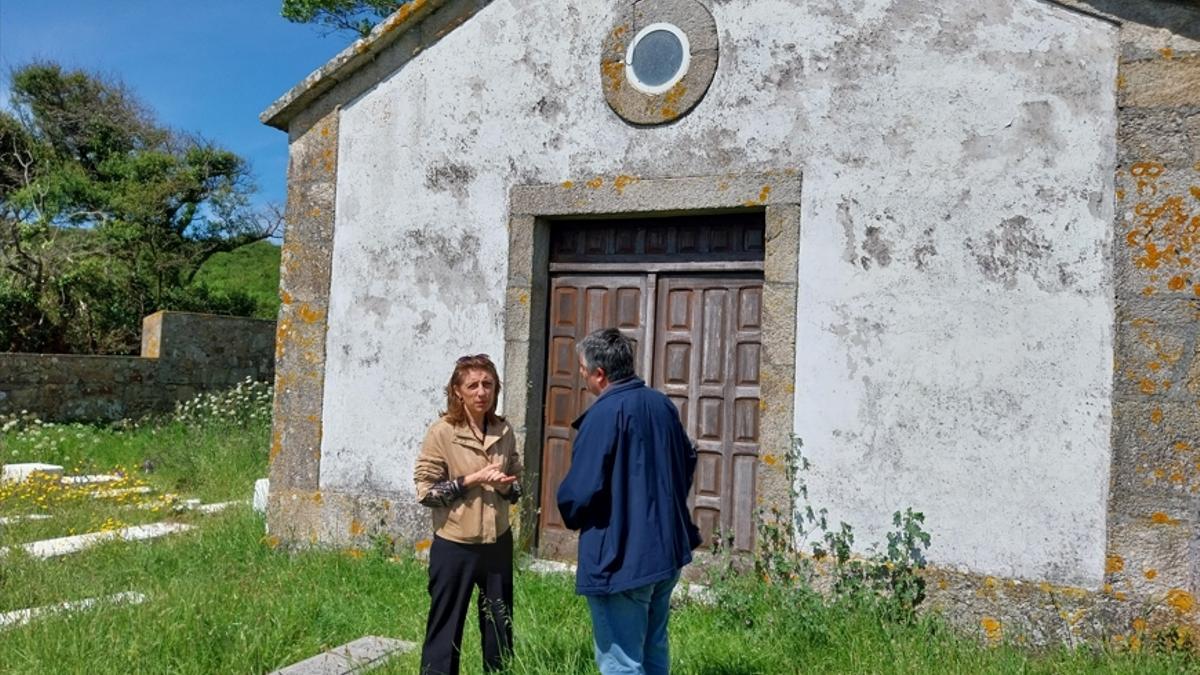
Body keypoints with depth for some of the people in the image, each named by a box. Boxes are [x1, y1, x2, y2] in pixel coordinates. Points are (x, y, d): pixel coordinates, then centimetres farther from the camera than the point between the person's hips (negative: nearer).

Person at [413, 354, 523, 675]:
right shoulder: (441, 432, -11)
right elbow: (425, 491, -11)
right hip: (454, 546, -4)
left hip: (497, 544, 4)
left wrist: (506, 486, -12)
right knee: (445, 629, 7)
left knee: (500, 628, 16)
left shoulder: (504, 432, 2)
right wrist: (471, 480, -19)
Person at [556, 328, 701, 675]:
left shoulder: (603, 415, -20)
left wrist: (573, 518, 1)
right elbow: (687, 461, 20)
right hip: (668, 549, 8)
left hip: (620, 558, -8)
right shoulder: (663, 405, 5)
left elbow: (579, 491, -21)